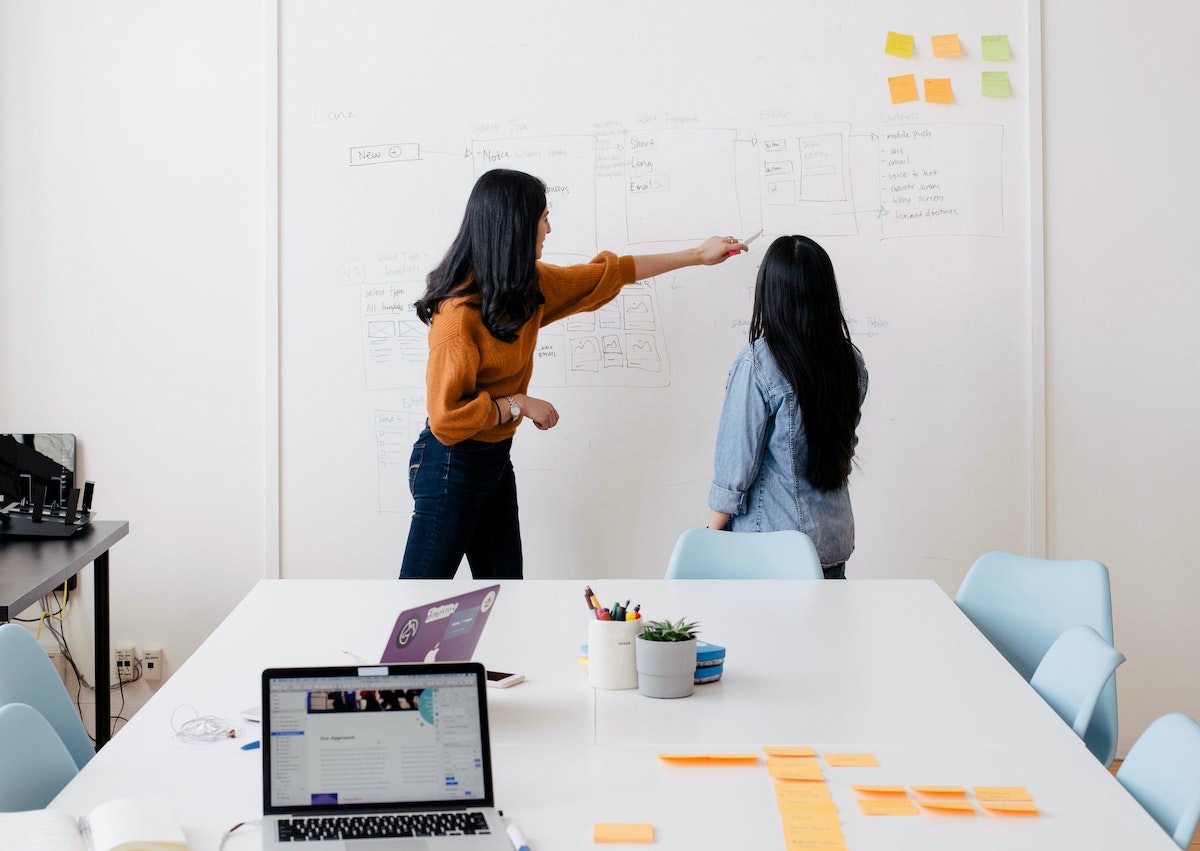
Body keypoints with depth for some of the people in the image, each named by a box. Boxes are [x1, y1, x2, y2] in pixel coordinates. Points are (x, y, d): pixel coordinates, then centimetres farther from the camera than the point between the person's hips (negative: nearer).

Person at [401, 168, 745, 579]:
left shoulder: (528, 286, 3)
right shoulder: (460, 312, -24)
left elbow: (606, 274, 16)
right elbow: (446, 415, -24)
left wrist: (696, 255, 21)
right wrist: (519, 405, -16)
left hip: (495, 458, 9)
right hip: (452, 464, -9)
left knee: (504, 577, 12)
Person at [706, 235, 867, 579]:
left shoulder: (756, 364, -17)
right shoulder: (852, 362, 0)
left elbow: (735, 468, -14)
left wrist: (711, 537, -2)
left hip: (771, 547, -5)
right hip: (834, 541, 5)